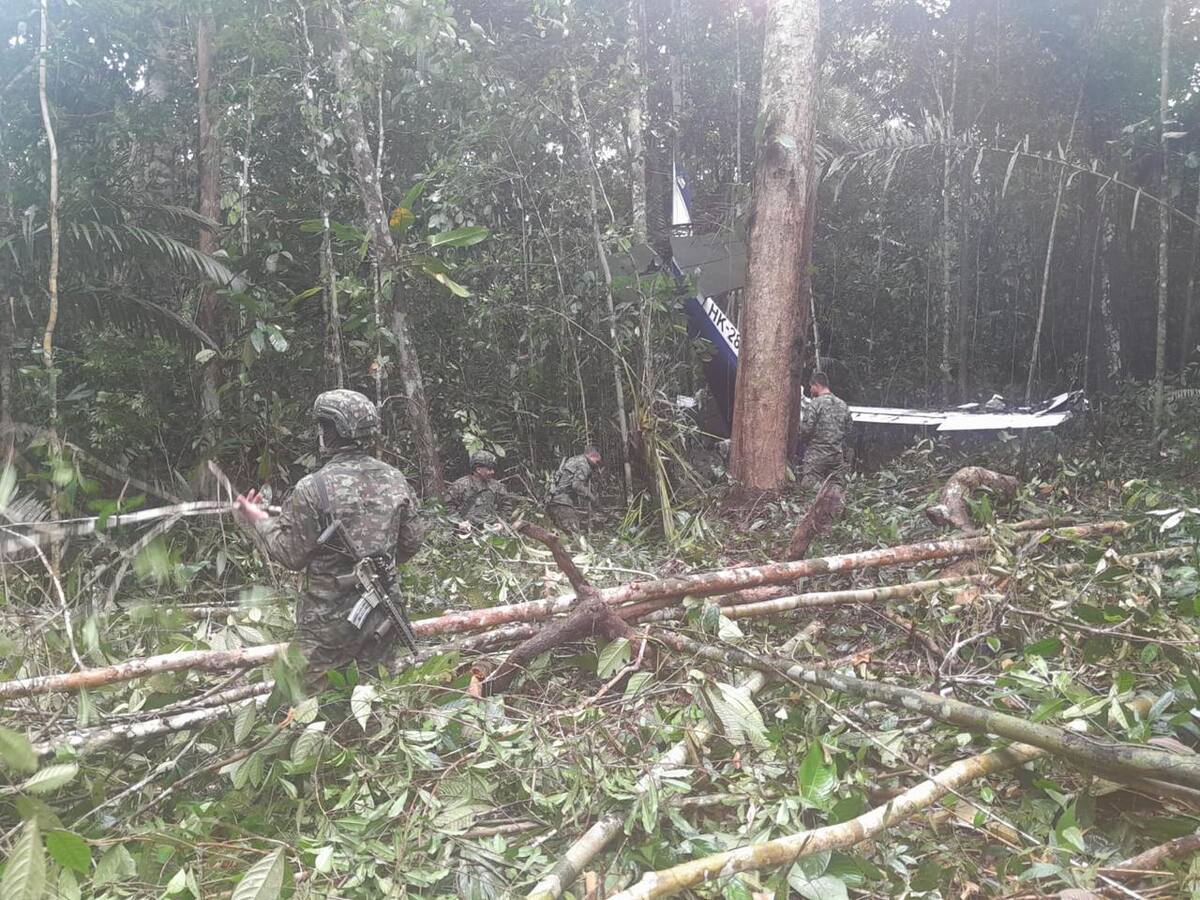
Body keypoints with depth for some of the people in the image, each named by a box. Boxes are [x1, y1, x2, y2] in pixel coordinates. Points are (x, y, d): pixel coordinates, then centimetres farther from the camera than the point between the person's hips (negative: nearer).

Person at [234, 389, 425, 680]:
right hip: (382, 614, 5)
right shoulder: (395, 479, -2)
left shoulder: (313, 489, -18)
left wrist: (259, 522, 6)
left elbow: (290, 554, -10)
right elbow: (412, 541, 6)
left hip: (329, 620, -5)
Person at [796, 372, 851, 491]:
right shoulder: (843, 405, 10)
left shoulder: (814, 404, -10)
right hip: (837, 455, 6)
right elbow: (847, 430, 13)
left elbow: (806, 430, -13)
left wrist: (804, 440, 8)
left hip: (817, 454, -5)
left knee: (807, 485, 0)